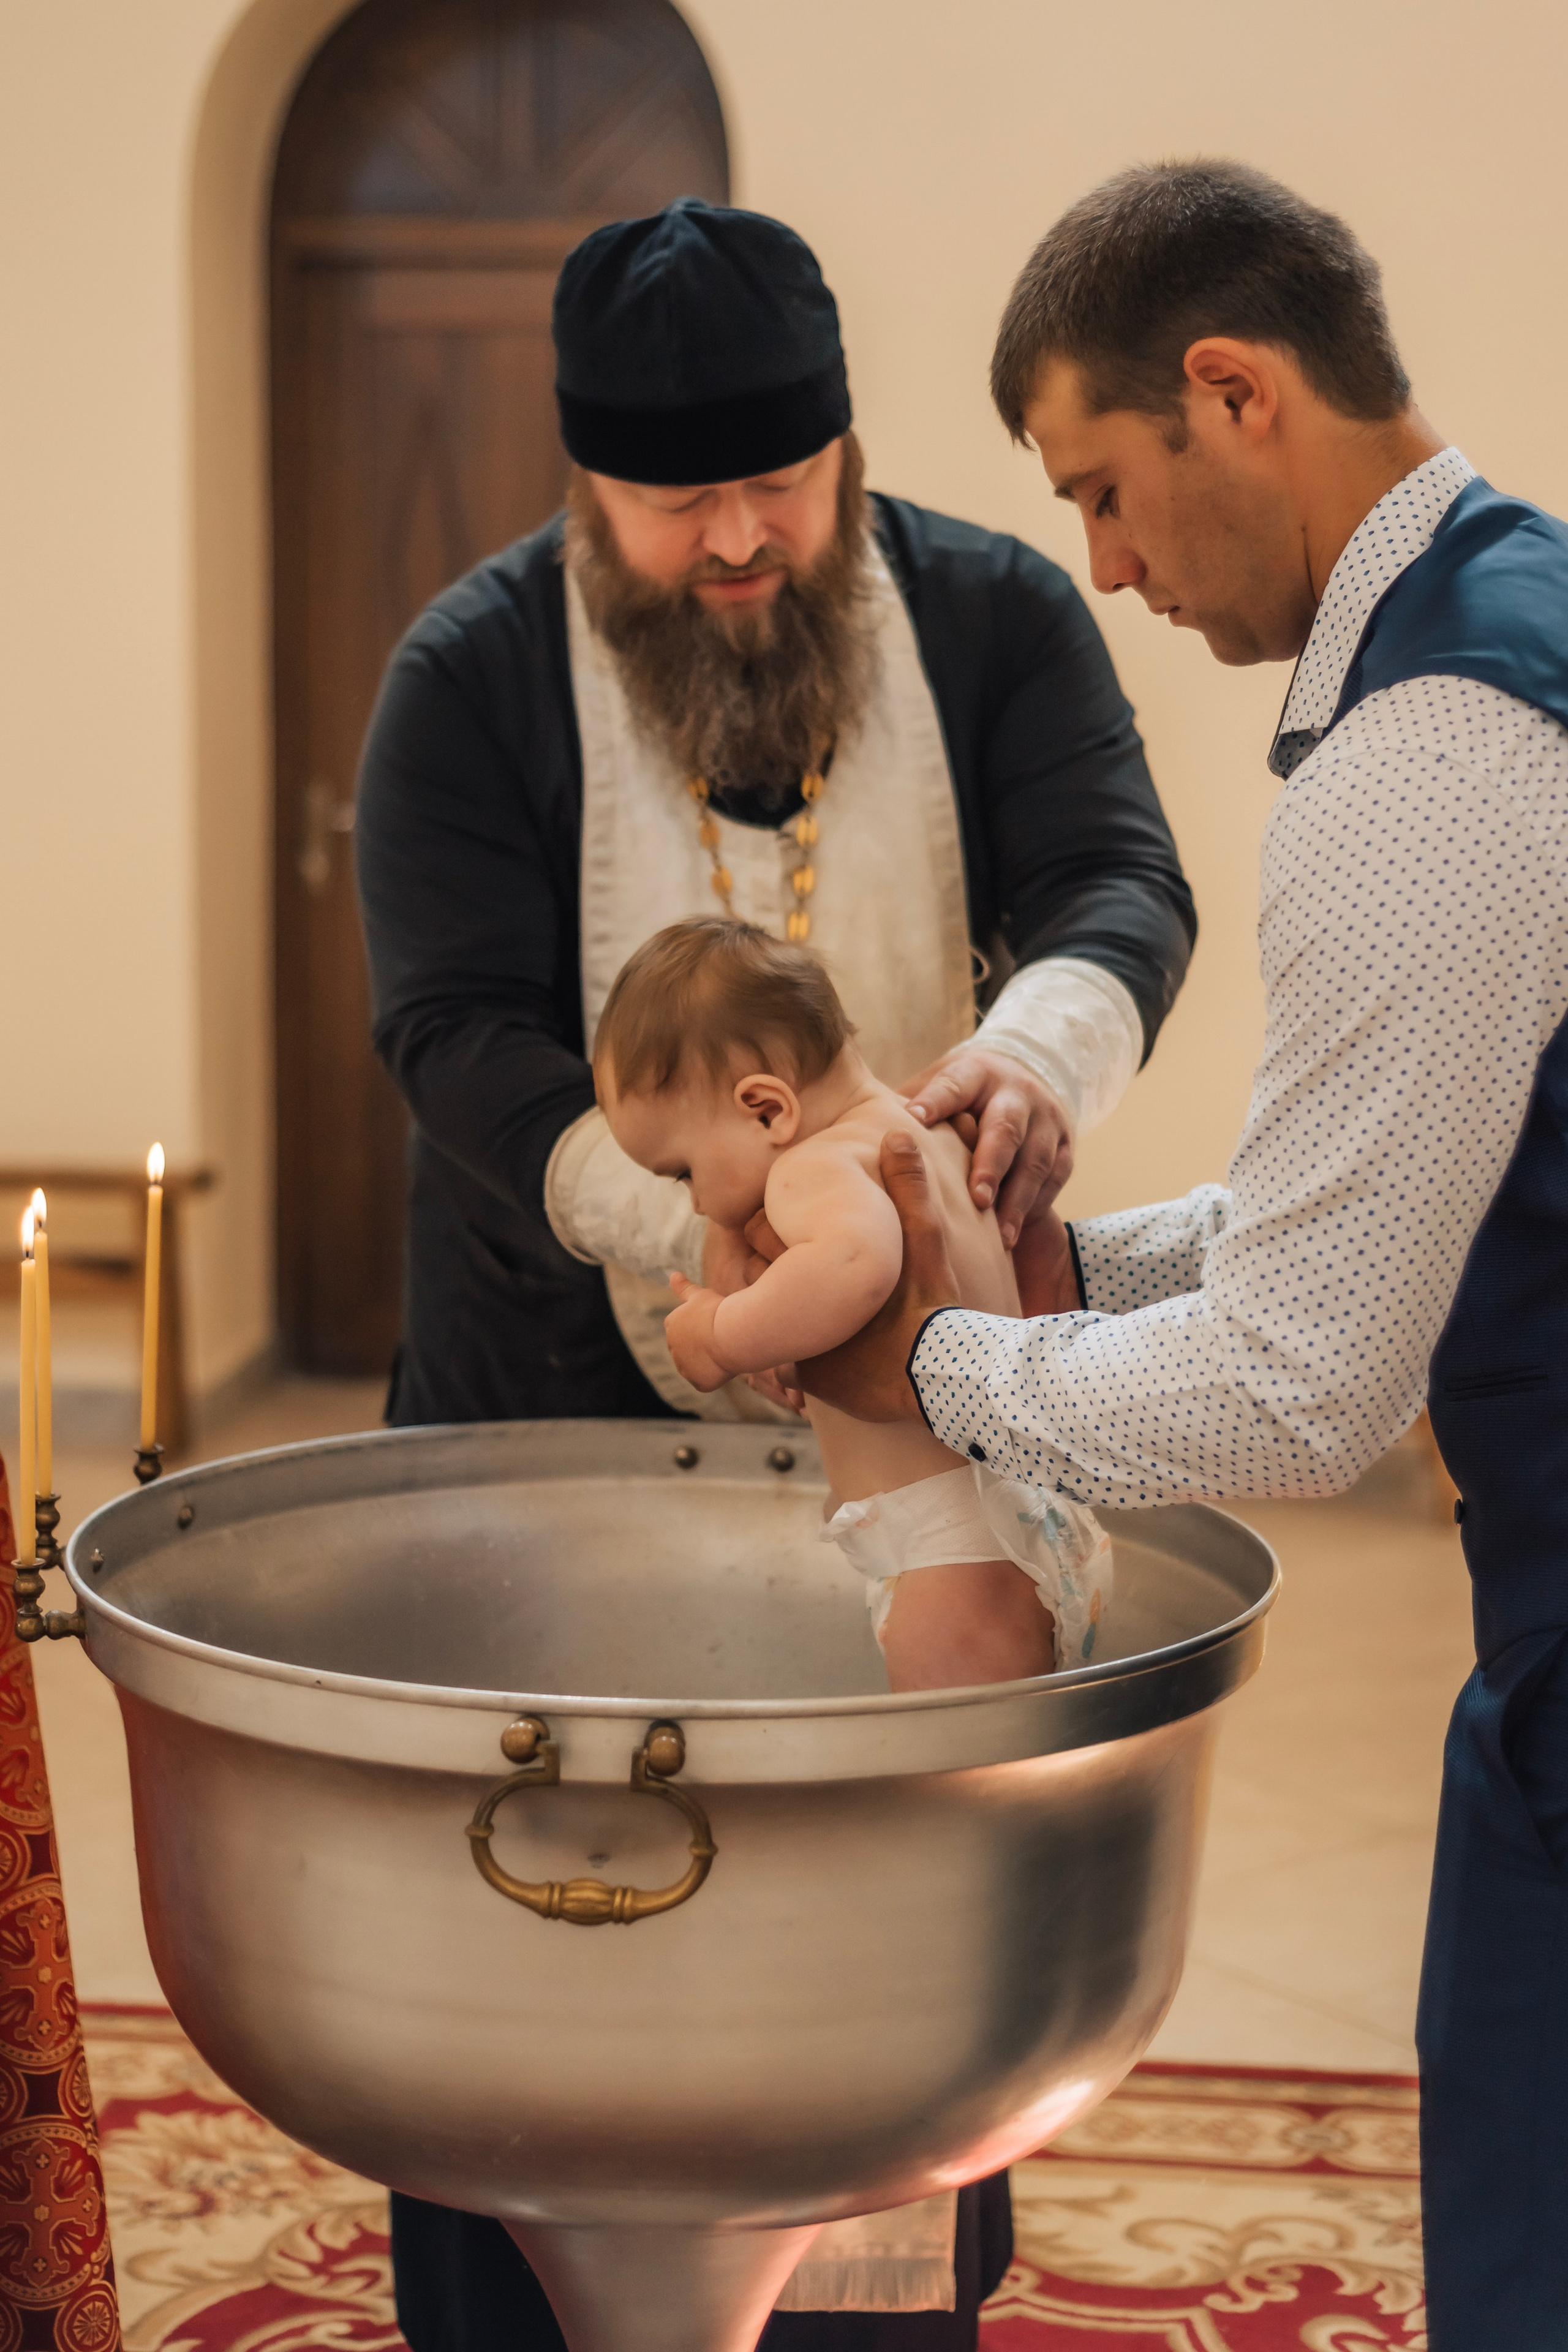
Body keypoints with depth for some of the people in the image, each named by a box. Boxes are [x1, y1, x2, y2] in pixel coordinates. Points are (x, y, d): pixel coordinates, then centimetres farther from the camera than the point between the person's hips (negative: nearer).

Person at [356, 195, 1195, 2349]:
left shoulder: (995, 620, -1)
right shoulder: (474, 677, -7)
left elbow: (1116, 876, -13)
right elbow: (459, 1028, -15)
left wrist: (1046, 1034, -38)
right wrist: (682, 1223, -32)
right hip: (556, 1401, -2)